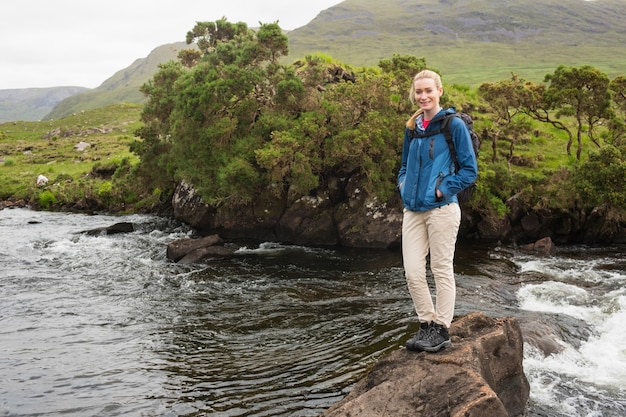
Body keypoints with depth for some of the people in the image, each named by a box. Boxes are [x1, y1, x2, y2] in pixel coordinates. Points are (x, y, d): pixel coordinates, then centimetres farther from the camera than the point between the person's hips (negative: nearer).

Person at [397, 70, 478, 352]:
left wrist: (444, 190, -11)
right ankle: (426, 325, 19)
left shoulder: (453, 124, -4)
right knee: (412, 272, 4)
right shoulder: (412, 127, 14)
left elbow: (469, 169, -4)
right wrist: (403, 184, 8)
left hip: (441, 209, -6)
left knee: (442, 270, 3)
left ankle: (442, 330, 14)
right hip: (412, 210, 6)